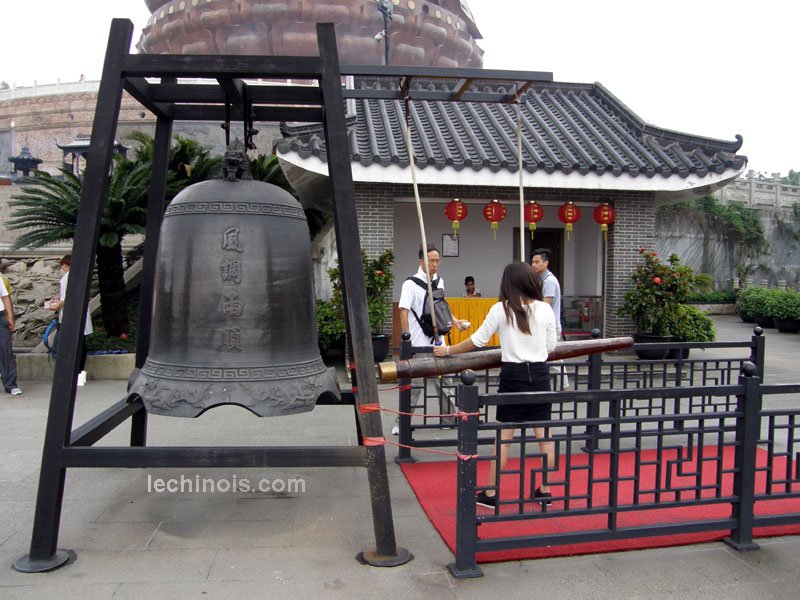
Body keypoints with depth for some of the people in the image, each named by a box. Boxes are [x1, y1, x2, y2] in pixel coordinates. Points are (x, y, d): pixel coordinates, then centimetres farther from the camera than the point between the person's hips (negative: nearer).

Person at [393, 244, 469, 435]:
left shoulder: (440, 282, 10)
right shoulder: (411, 284, -9)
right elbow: (404, 312, -13)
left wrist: (455, 322, 11)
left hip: (437, 341, 6)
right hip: (418, 343, -6)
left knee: (444, 380, 12)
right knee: (414, 384, -2)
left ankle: (450, 418, 26)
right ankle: (401, 423, 10)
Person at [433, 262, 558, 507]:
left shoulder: (501, 309, -6)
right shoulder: (545, 309, 1)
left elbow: (477, 340, -2)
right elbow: (551, 346, 8)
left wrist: (447, 351, 10)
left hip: (513, 375, -3)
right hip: (539, 374, 3)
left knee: (504, 437, 3)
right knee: (544, 434, 11)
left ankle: (491, 494, 11)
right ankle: (545, 490, 21)